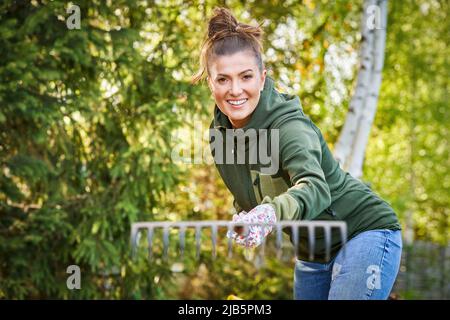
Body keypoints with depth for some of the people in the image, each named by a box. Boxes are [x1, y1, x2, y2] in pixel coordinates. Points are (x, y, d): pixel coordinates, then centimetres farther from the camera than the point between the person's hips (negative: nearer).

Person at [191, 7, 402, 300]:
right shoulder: (220, 135, -6)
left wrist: (271, 212, -66)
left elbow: (316, 188, -48)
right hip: (311, 252, 8)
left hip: (363, 232, -7)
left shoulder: (289, 127, -27)